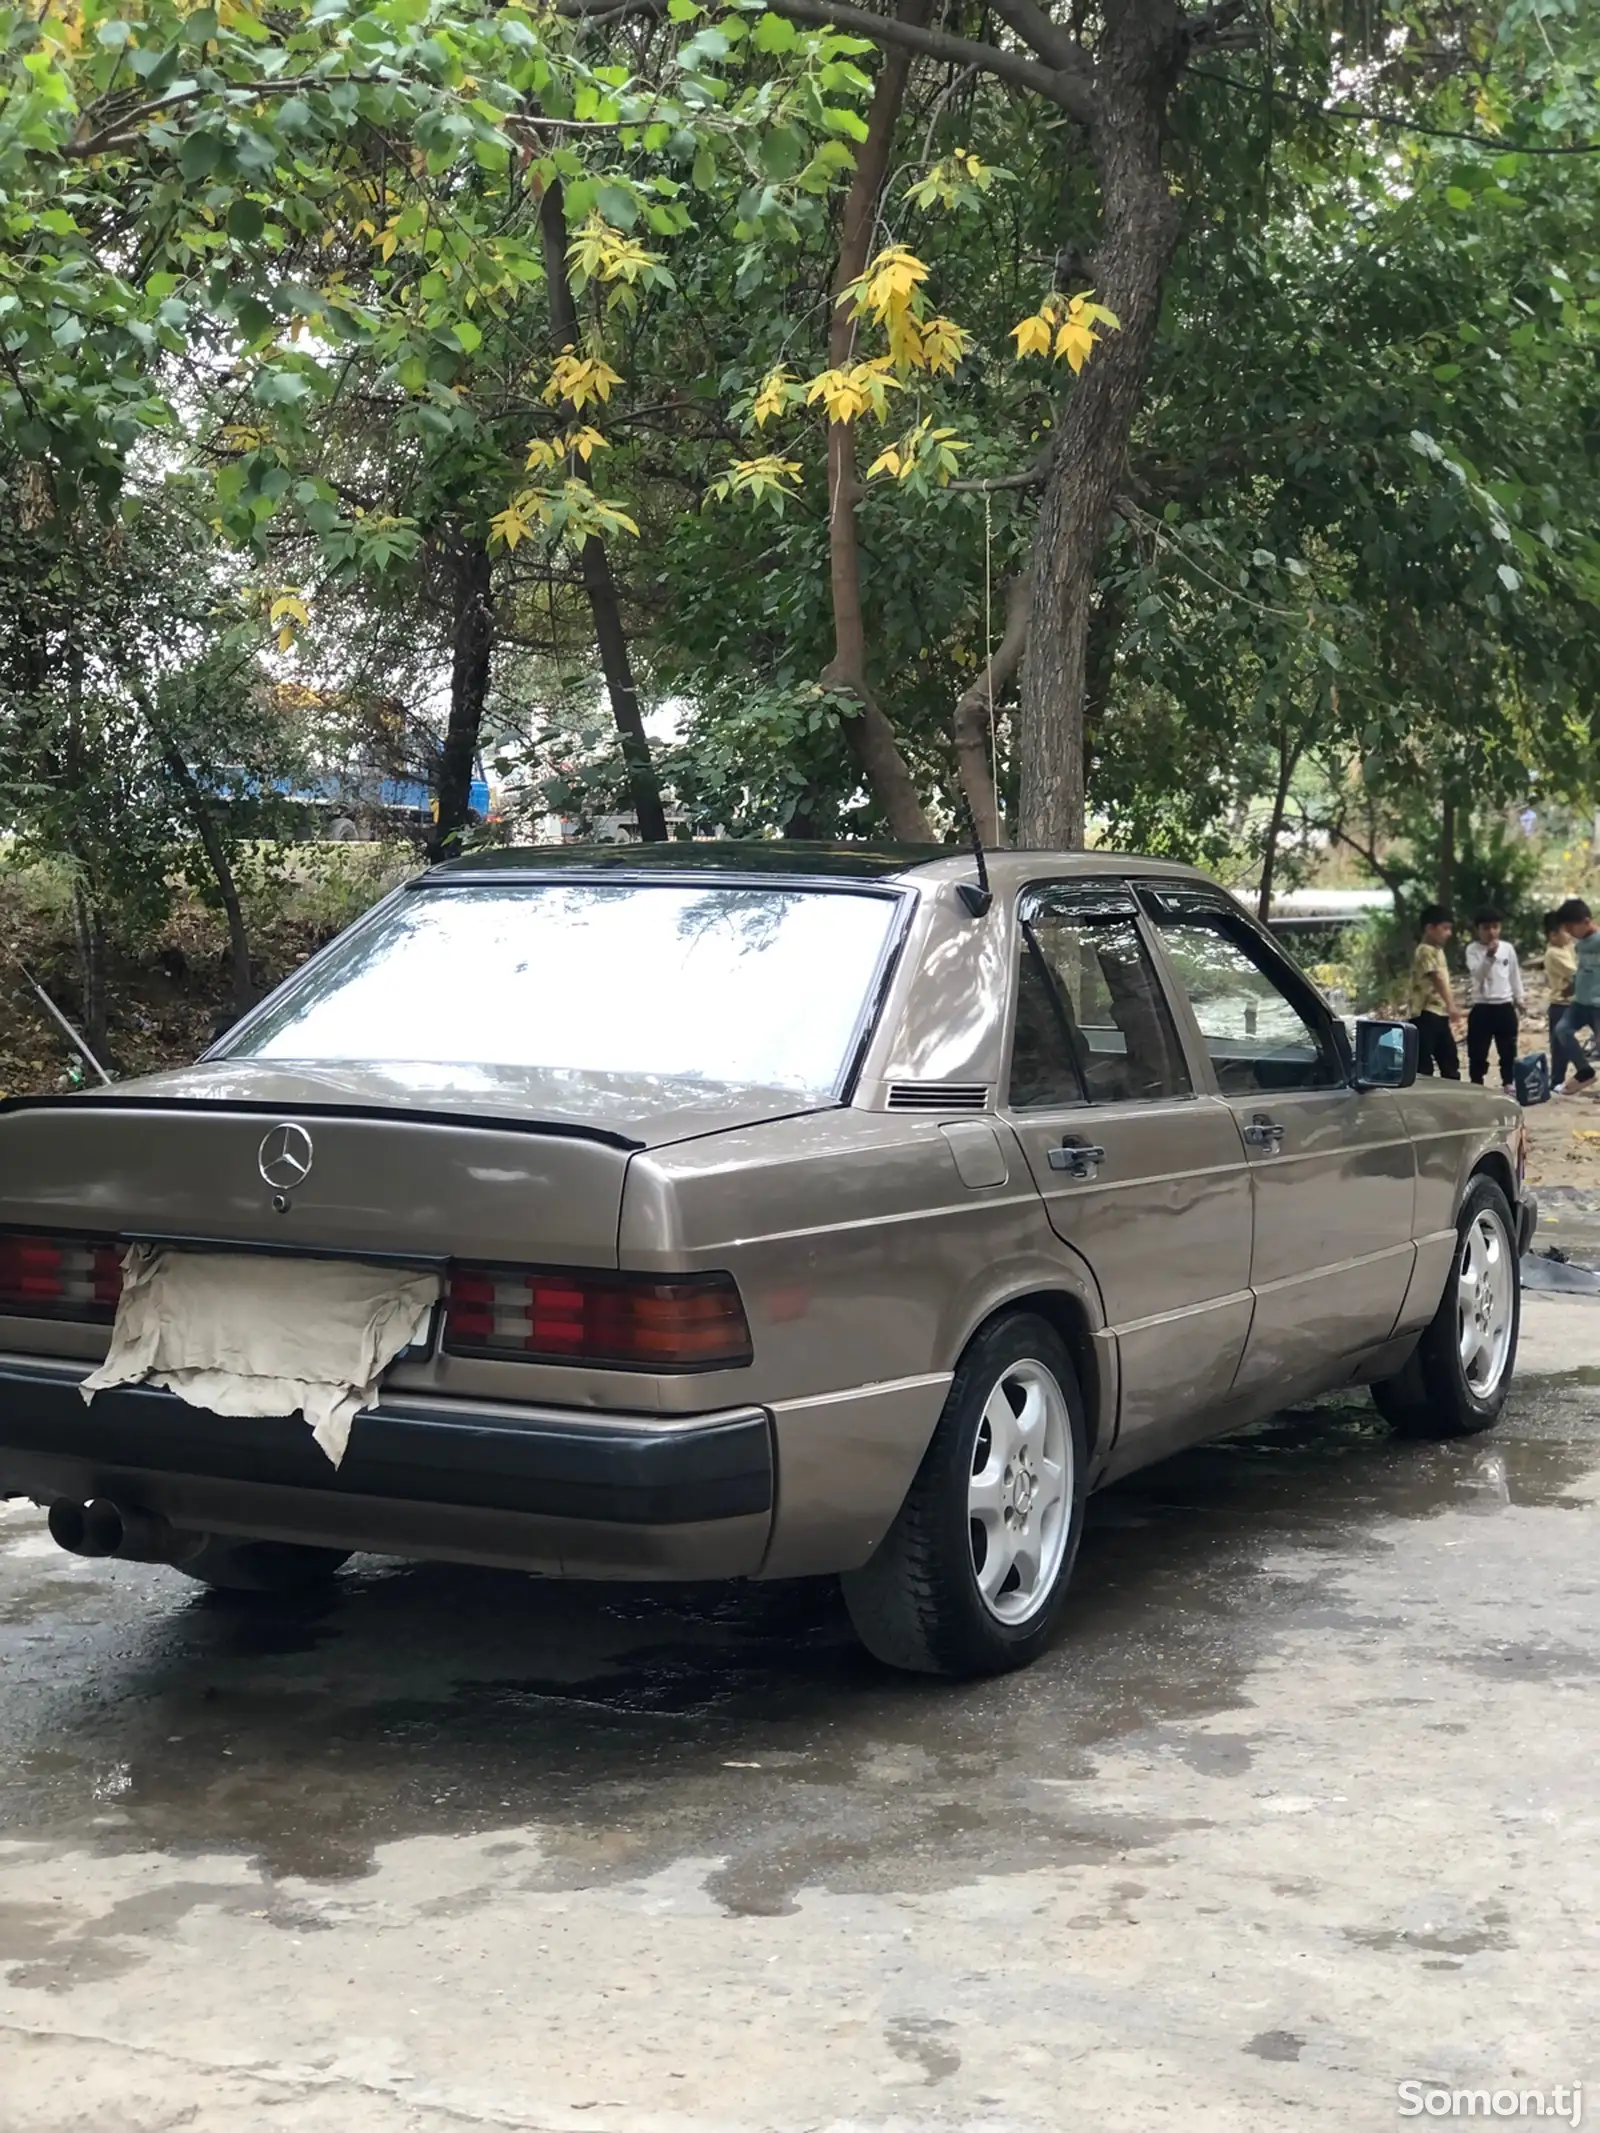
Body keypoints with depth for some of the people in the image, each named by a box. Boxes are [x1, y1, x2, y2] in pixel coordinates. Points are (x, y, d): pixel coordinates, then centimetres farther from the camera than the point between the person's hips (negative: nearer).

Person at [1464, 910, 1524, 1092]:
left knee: (1508, 1049, 12)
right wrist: (1489, 957, -35)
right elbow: (1477, 974, -21)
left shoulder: (1508, 948, 4)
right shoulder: (1473, 949, -6)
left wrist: (1518, 998, 17)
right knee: (1478, 1050, -1)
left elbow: (1515, 974, 14)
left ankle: (1508, 1082, 24)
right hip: (1482, 1006, -3)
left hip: (1505, 1005, 3)